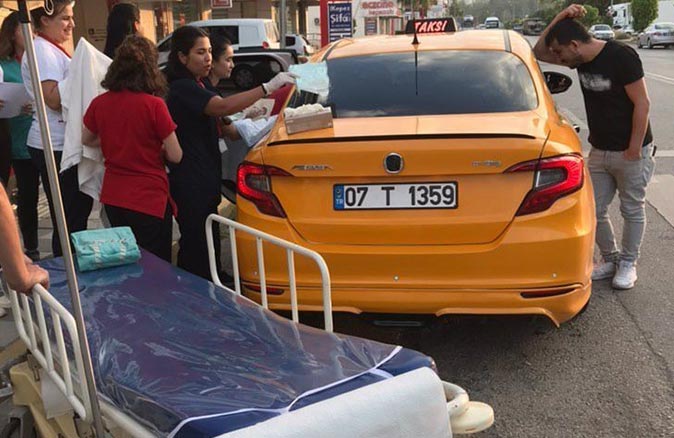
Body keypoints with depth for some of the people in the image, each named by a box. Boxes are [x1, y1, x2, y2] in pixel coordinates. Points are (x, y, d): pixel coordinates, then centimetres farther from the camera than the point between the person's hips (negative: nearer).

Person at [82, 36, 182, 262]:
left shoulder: (99, 103, -2)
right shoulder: (154, 105, -16)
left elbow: (86, 139, 17)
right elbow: (175, 156, -10)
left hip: (112, 198, 5)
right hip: (149, 200, -5)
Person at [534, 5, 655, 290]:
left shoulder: (621, 57, -19)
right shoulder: (581, 60, 1)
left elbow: (642, 103, -18)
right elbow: (539, 52, 8)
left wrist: (634, 148, -17)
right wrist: (559, 19, -7)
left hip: (630, 151, -6)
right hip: (599, 150, 6)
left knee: (632, 210, 9)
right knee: (595, 210, 9)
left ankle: (628, 263, 24)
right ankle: (610, 259, 27)